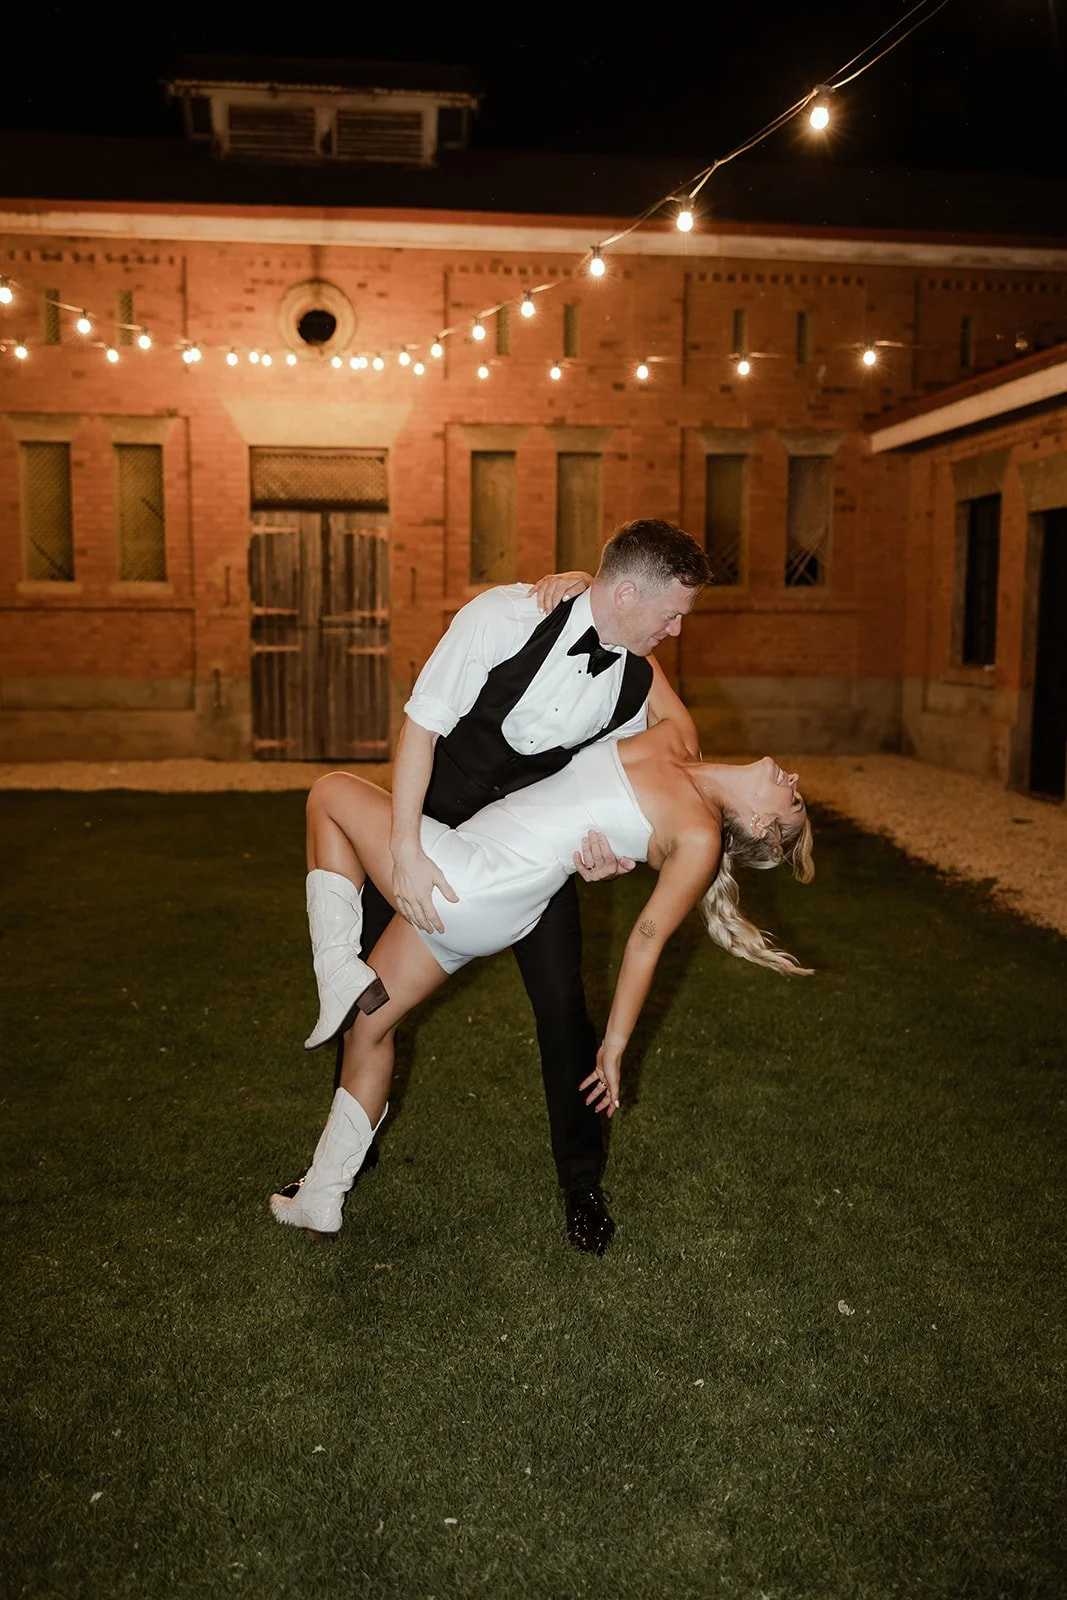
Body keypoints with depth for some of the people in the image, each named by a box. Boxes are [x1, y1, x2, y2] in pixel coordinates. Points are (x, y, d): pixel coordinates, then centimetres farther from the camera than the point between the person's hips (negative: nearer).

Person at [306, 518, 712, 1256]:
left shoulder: (637, 680, -14)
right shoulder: (507, 616, -28)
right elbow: (422, 724, -24)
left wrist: (612, 853, -21)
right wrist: (406, 852, -28)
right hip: (435, 819, -2)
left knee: (563, 1005, -3)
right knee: (370, 988, 5)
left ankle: (582, 1182, 21)